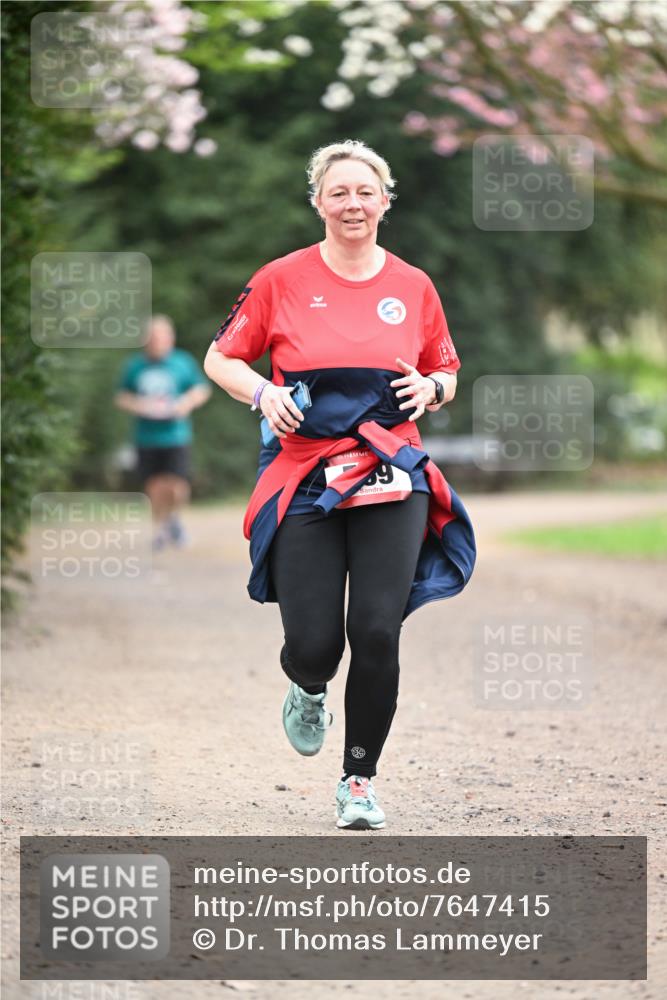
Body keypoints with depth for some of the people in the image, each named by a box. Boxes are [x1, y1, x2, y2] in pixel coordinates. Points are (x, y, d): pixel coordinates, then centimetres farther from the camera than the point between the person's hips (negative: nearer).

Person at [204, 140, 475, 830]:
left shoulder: (413, 287, 8)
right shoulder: (282, 280, 2)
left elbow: (447, 376, 19)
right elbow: (221, 359, 9)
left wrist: (430, 387, -4)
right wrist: (263, 392, -10)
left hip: (390, 479, 1)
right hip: (304, 480, -1)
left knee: (377, 634, -9)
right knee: (312, 646, -8)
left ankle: (360, 779, 9)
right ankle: (309, 691, 32)